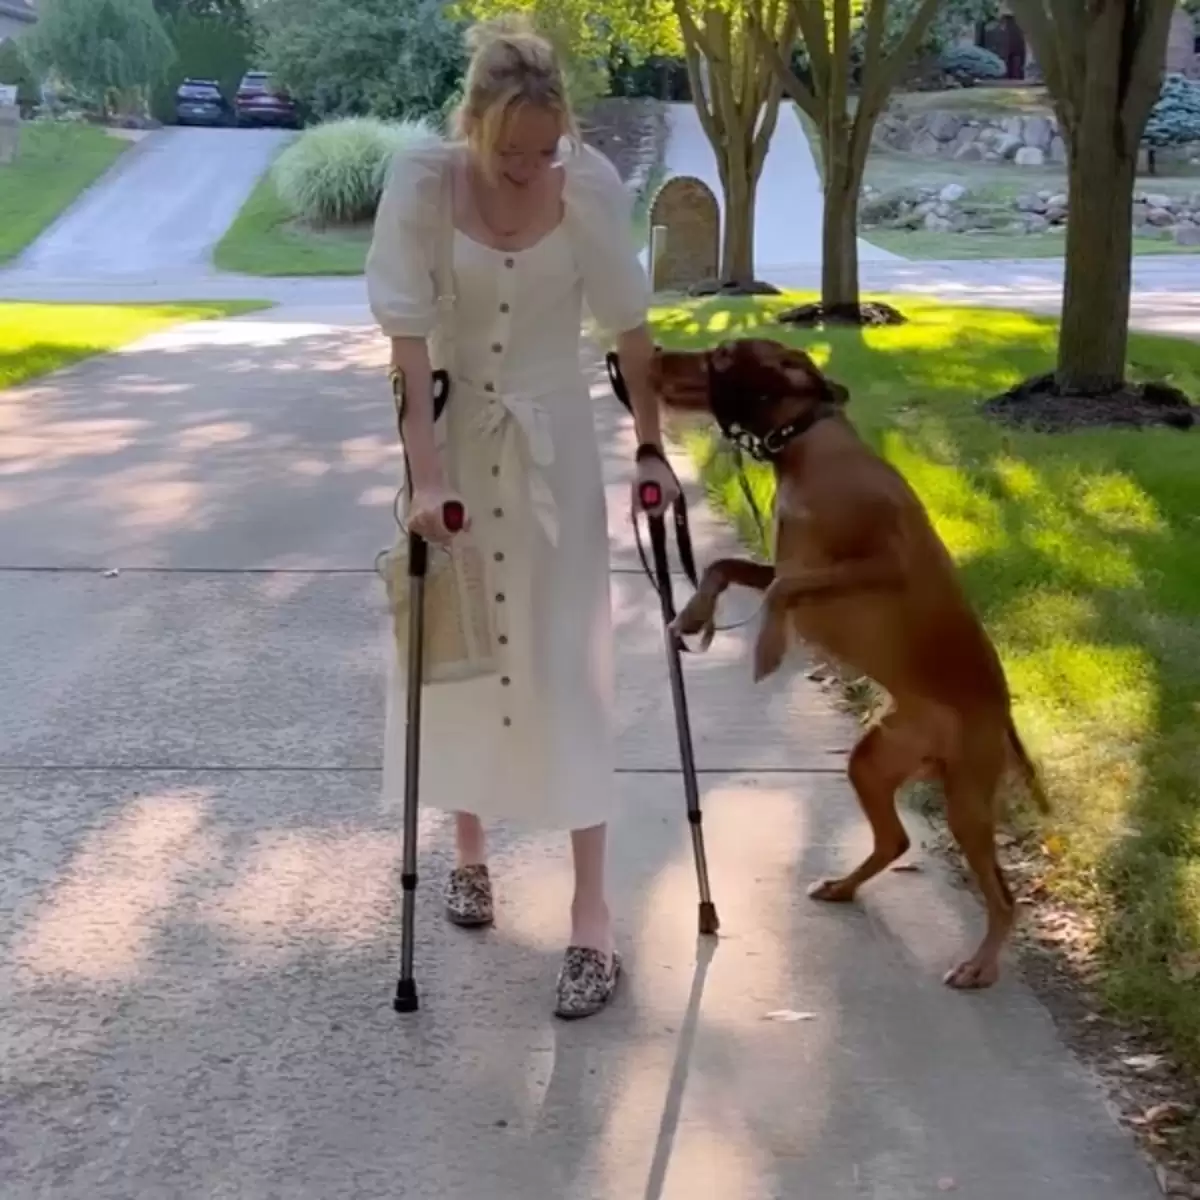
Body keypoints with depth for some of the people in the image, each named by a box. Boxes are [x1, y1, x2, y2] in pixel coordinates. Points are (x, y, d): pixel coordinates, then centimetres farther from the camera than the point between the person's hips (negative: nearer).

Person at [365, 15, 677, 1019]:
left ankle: (592, 910, 2)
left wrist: (651, 447, -4)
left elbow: (629, 325, -6)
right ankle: (470, 850, 32)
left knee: (569, 658, -2)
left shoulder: (591, 183, -15)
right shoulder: (424, 180, -18)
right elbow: (408, 335, -19)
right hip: (452, 433, 0)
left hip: (554, 438, 0)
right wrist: (424, 477, -24)